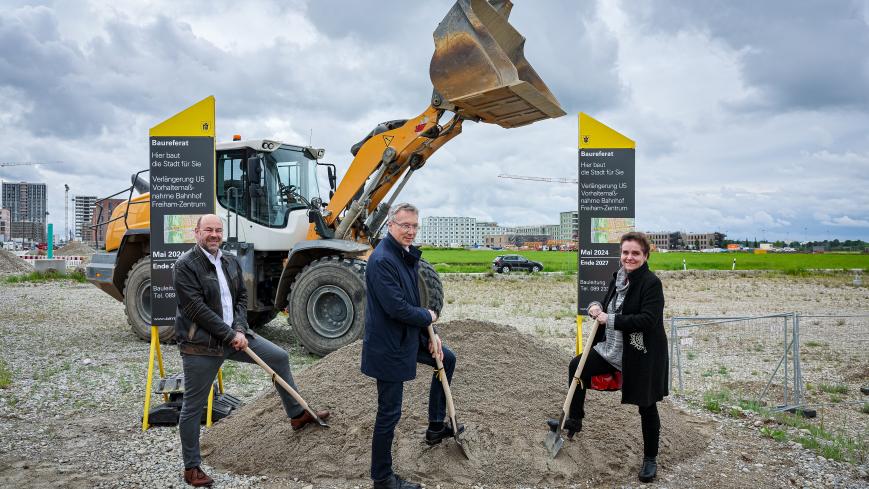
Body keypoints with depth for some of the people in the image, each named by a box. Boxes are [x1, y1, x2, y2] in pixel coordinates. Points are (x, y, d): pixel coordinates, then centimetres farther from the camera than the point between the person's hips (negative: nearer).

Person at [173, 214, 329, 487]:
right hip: (200, 344, -7)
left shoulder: (230, 262, 8)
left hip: (233, 335, 7)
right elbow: (196, 308, -20)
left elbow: (241, 297, 10)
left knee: (279, 358, 10)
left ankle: (297, 414, 26)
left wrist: (240, 329, -7)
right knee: (193, 406, 4)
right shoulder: (186, 265, -14)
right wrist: (230, 335, -19)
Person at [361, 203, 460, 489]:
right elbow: (397, 308, -29)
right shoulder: (382, 260, -24)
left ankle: (436, 427, 38)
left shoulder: (408, 256, 7)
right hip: (388, 346, -10)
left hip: (409, 336, 10)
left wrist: (430, 335, 6)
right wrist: (428, 317, -11)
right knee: (389, 412, 0)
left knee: (447, 359, 27)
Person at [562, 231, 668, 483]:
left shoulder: (651, 283, -18)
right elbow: (609, 307, 17)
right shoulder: (618, 278, 5)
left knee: (646, 406, 7)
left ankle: (650, 459, 26)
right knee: (577, 366, 4)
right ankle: (575, 420, 22)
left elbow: (648, 319, -27)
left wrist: (610, 320, -25)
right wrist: (596, 307, -6)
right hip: (613, 349, 7)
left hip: (643, 356, -7)